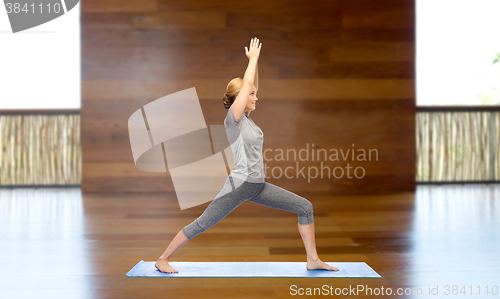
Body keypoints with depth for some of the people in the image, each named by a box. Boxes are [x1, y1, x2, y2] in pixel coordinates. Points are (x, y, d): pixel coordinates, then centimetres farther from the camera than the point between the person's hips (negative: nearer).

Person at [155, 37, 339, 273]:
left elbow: (252, 85, 15)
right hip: (239, 185, -8)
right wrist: (253, 58, -4)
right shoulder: (232, 119, -10)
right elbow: (247, 83, -15)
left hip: (258, 186, 8)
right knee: (201, 224, -3)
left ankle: (313, 260, 9)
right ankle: (163, 259, 13)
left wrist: (254, 61, 9)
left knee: (305, 207, 4)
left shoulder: (246, 117, 12)